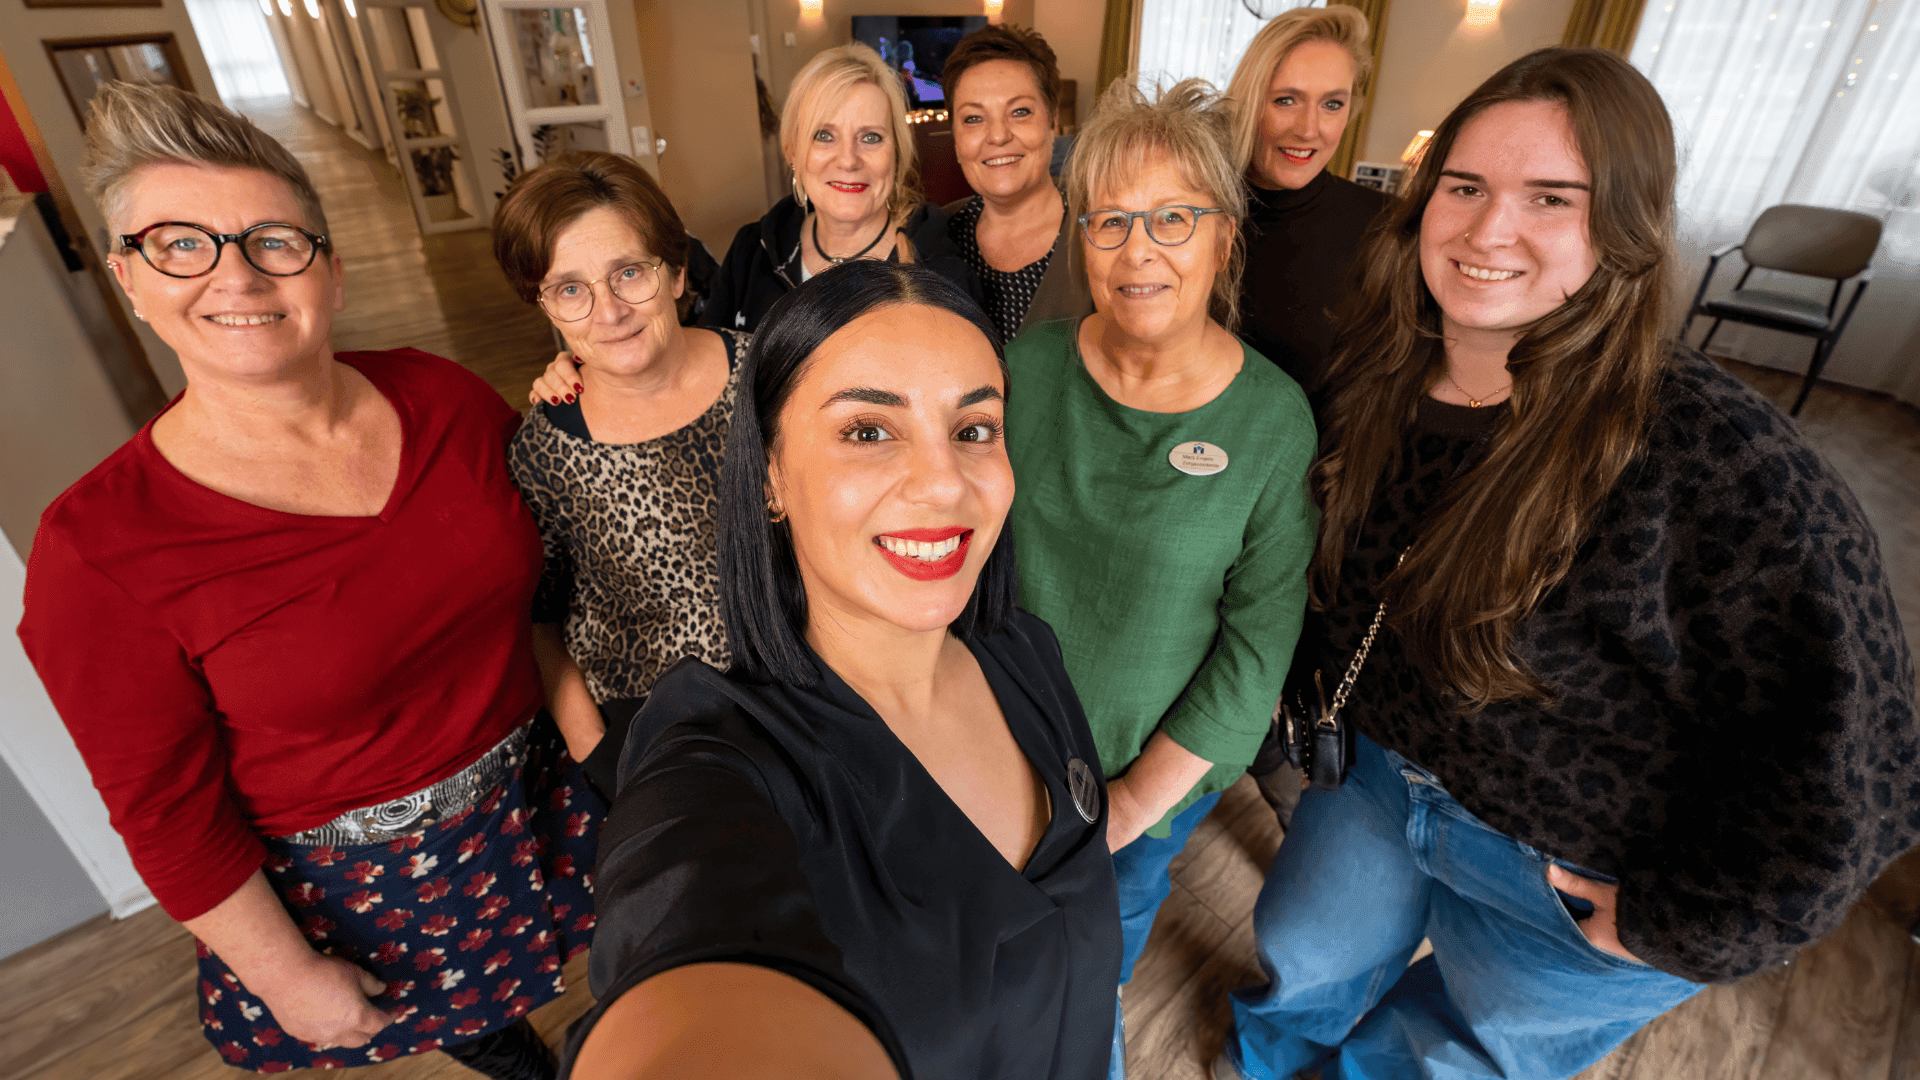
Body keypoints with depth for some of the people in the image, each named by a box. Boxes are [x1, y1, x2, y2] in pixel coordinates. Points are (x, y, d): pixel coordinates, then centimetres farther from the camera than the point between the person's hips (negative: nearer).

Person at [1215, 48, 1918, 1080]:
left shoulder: (1725, 463, -31)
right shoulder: (1375, 381, -13)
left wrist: (1666, 926, -17)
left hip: (1568, 876, -4)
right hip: (1375, 765, 5)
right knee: (1303, 957, 29)